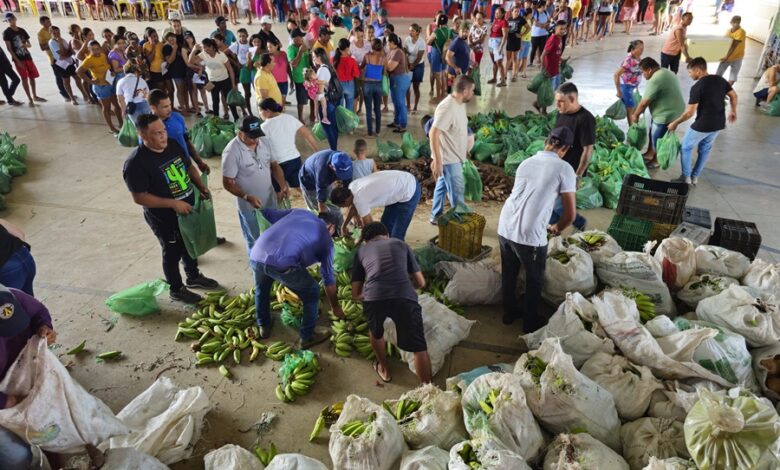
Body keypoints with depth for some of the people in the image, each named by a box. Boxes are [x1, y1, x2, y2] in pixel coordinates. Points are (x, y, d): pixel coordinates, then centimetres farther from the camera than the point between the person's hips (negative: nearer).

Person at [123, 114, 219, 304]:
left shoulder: (173, 145, -5)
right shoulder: (136, 163, -26)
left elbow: (189, 167, 10)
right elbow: (140, 197, -24)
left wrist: (202, 187, -6)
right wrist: (173, 203, -28)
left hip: (188, 209, 7)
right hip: (164, 219, -7)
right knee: (172, 252, 12)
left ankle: (194, 277, 49)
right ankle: (177, 290, 34)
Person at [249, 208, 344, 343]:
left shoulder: (298, 212, 27)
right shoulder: (326, 239, 19)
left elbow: (267, 213, 29)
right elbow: (329, 279, 24)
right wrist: (335, 307, 36)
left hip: (256, 256, 5)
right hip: (282, 263, -5)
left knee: (261, 288, 37)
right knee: (312, 293, 21)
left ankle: (264, 326, 53)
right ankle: (307, 337, 31)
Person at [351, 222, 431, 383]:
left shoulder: (362, 250, 28)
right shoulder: (401, 244, 29)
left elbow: (356, 293, 28)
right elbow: (421, 282, 29)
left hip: (373, 298, 1)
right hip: (404, 297, -1)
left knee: (376, 333, 33)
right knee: (419, 348, 16)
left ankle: (384, 369, 50)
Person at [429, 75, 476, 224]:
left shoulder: (460, 104, 5)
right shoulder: (447, 108, -26)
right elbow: (433, 134, -29)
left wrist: (465, 150, 24)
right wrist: (437, 160, -30)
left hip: (455, 155, 9)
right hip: (448, 158, -9)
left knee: (442, 185, 20)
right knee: (457, 190, 1)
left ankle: (436, 216, 34)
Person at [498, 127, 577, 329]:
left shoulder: (526, 163, 15)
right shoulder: (564, 169, -3)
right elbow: (570, 214, -4)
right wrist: (557, 228, 18)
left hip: (505, 228, 6)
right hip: (530, 236, -6)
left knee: (509, 273, 24)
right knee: (535, 279, 18)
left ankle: (510, 312, 43)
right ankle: (531, 322, 33)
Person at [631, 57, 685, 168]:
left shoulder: (655, 80, -26)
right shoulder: (665, 72, 7)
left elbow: (644, 102, -21)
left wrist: (636, 115, -6)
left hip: (666, 114, -10)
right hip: (672, 110, 10)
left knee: (658, 139, 9)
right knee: (653, 133, 24)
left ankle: (657, 161, 28)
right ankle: (649, 154, 41)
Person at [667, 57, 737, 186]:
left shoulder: (697, 87, -19)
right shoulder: (720, 79, 2)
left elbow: (689, 113, -20)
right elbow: (734, 96, 12)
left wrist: (675, 123, -7)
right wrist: (733, 112, 27)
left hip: (703, 125, -7)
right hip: (719, 124, 7)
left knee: (686, 148, 13)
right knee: (705, 149, 23)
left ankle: (686, 177, 16)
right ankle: (695, 177, 30)